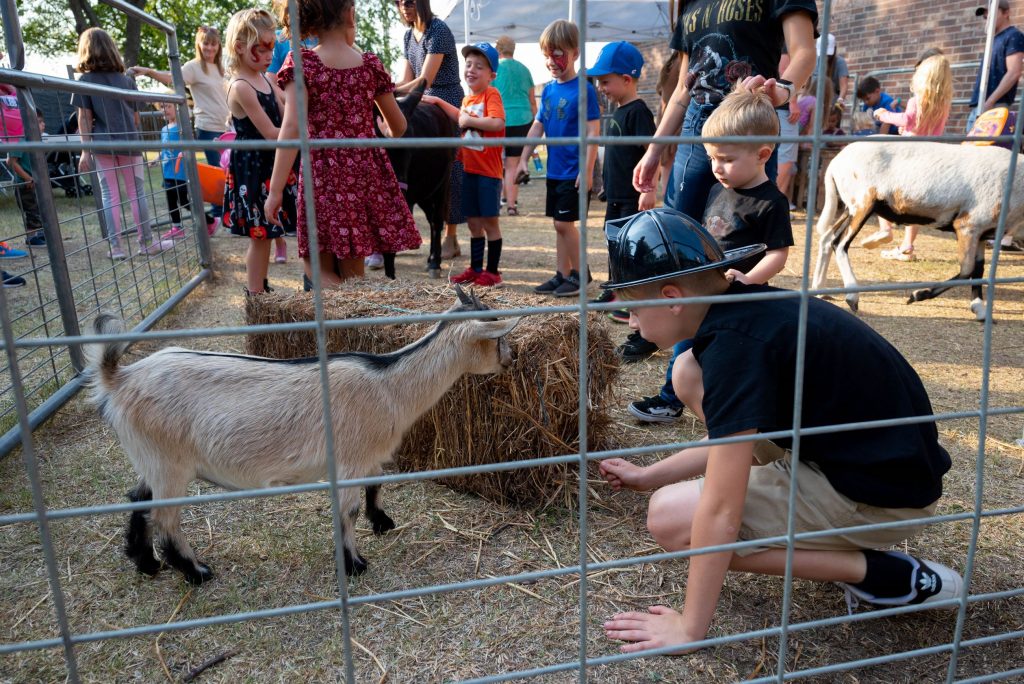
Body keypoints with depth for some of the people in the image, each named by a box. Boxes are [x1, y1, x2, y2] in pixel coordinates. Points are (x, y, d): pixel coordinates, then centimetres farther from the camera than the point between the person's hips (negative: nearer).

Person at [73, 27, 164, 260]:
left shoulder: (85, 81, 0)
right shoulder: (127, 79, 6)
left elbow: (84, 118, -4)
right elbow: (136, 117, 9)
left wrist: (85, 150, -3)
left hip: (104, 145, -1)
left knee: (110, 196, 2)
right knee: (137, 193, 7)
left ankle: (116, 247, 1)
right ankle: (146, 242, 10)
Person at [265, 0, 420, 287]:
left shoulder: (301, 63, -2)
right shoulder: (371, 64, 6)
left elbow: (292, 128, -13)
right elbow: (399, 126, 16)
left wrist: (275, 190, -12)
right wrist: (387, 135, 41)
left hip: (325, 176, -3)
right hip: (366, 171, 3)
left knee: (320, 270, 8)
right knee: (353, 273, 14)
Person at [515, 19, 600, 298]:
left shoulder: (584, 90, -12)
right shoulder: (548, 90, 9)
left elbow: (592, 132, -15)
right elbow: (537, 127, 14)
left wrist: (587, 170, -19)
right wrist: (523, 160, 10)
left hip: (574, 172, -7)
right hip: (554, 170, 7)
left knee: (564, 223, -5)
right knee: (559, 224, 11)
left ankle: (580, 274, 11)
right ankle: (562, 275, 20)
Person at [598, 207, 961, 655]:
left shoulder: (734, 342, -27)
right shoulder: (750, 307, 1)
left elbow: (720, 512, -26)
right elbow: (731, 435, 15)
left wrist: (689, 629, -15)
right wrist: (649, 475, 22)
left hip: (885, 494, -9)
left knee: (670, 519, -13)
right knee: (689, 376, 6)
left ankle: (888, 576, -4)